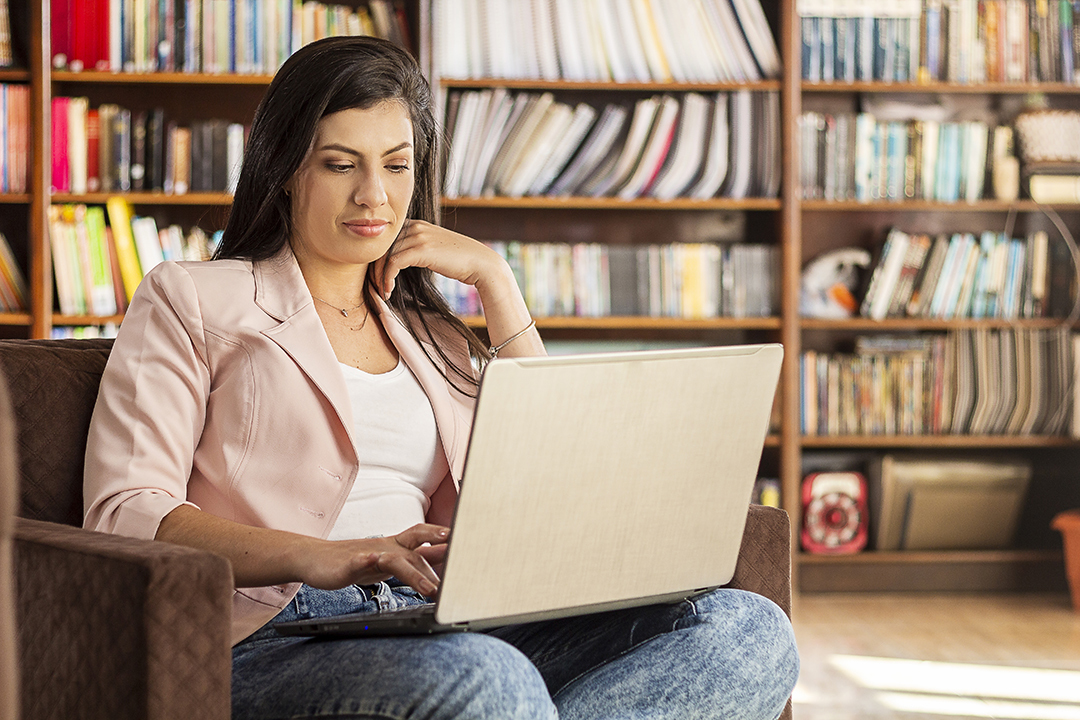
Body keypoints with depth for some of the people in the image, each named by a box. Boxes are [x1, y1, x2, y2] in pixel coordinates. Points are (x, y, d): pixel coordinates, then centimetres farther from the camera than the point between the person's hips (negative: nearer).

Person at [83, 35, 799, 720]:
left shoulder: (436, 338, 29)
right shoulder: (189, 299, 13)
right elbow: (123, 514, -2)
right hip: (274, 640, -6)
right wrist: (317, 556, -20)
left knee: (747, 628, -23)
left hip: (442, 626, 6)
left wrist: (495, 280, 15)